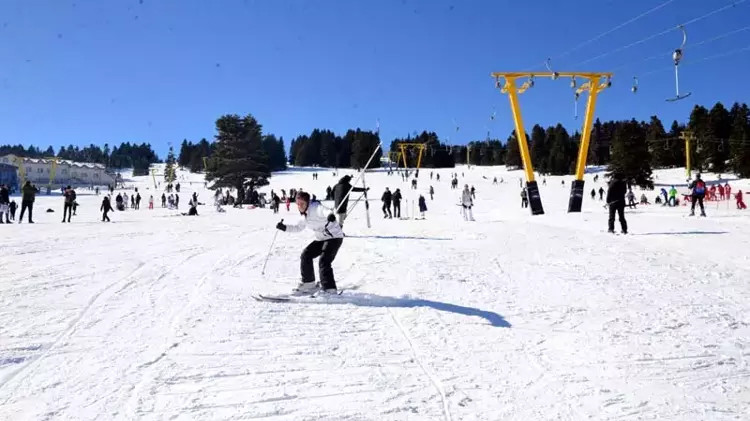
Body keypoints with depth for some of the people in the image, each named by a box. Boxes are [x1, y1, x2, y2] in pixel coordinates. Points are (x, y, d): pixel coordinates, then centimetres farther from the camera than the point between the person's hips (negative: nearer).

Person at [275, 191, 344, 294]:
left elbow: (325, 211, -44)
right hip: (321, 239, 9)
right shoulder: (305, 215, 7)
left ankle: (330, 289, -16)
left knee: (323, 262, -22)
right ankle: (308, 283, 19)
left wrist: (330, 215, -68)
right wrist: (284, 227, 9)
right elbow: (298, 228, 22)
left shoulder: (316, 208, -21)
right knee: (306, 255, 5)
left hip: (335, 237, -9)